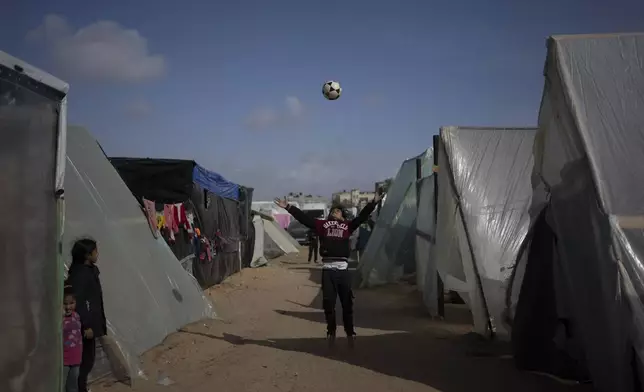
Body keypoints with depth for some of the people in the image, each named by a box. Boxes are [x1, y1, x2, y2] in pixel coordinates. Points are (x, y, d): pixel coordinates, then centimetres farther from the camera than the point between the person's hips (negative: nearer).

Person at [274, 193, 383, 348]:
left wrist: (374, 202, 4)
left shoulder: (347, 226, 13)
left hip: (343, 268, 0)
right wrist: (288, 207, 6)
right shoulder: (322, 224, 13)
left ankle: (350, 333, 19)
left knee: (347, 303, 6)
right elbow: (303, 217, 10)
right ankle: (331, 332, 20)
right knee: (328, 303, 5)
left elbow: (362, 216, 11)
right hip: (328, 269, 0)